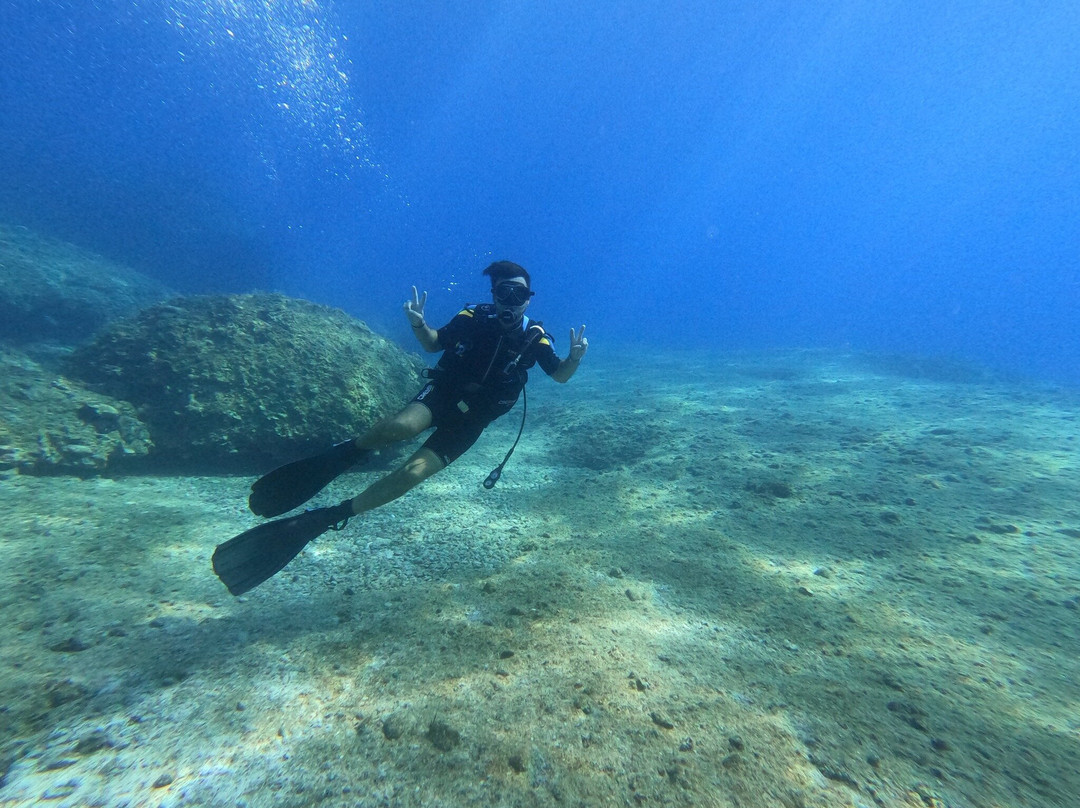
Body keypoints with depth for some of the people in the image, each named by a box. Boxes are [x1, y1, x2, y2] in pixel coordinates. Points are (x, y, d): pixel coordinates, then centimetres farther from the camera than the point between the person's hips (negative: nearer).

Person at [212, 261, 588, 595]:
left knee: (413, 472, -17)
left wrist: (575, 357, -22)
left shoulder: (535, 338, -4)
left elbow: (560, 375, 0)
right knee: (402, 425, -36)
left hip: (470, 421, 0)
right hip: (441, 392, 0)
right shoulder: (474, 317, -4)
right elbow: (433, 344, 8)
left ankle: (325, 518, -6)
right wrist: (418, 323, -14)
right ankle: (341, 454, -8)